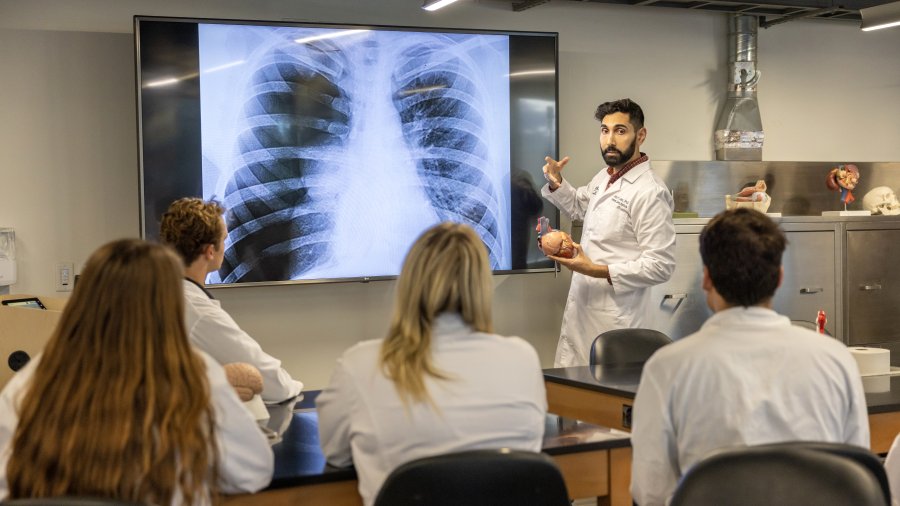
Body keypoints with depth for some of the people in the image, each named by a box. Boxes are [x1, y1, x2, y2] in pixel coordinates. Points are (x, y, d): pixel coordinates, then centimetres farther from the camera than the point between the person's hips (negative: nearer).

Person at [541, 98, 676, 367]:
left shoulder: (650, 192, -18)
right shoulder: (604, 177, 9)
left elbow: (660, 266, -21)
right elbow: (578, 206, 31)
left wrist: (597, 271, -24)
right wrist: (557, 183, 10)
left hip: (614, 318, -8)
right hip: (581, 307, 8)